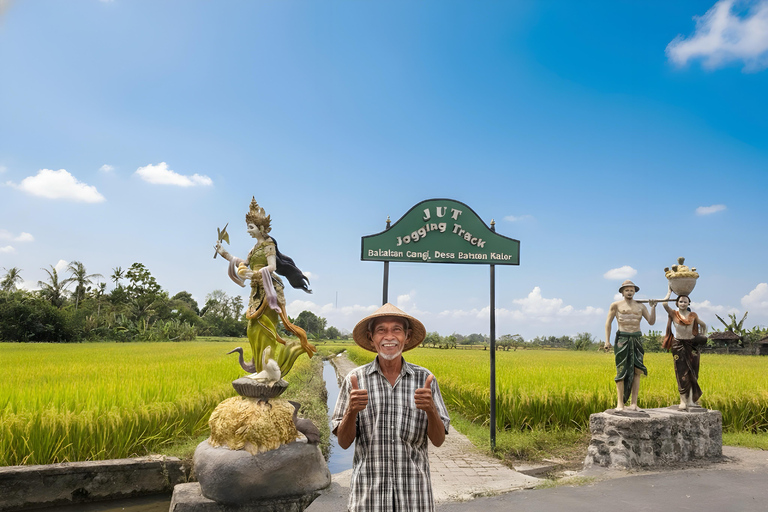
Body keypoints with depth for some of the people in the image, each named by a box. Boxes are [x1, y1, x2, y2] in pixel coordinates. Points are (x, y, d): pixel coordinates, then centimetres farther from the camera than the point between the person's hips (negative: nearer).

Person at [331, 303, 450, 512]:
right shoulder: (355, 379, -2)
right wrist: (351, 410, -20)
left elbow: (438, 440, 0)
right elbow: (343, 442, 0)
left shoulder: (425, 379, -1)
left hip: (414, 494, 1)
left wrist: (430, 409, -20)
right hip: (369, 494, 0)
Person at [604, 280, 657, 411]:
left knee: (637, 371, -1)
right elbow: (608, 323, 6)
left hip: (637, 339, 3)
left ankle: (634, 403, 2)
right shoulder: (616, 305, 5)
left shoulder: (641, 306, 13)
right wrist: (607, 340, -2)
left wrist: (653, 307, -3)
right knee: (622, 371, -6)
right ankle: (620, 403, -4)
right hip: (622, 339, -3)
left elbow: (651, 322, 9)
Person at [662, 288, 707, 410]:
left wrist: (704, 335, 10)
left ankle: (691, 400, 10)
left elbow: (703, 325, 25)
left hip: (692, 345, 3)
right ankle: (683, 401, -4)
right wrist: (670, 291, -4)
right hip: (678, 345, -3)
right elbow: (664, 304, -17)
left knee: (692, 373, 3)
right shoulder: (673, 314, 0)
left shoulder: (693, 315, 8)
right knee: (682, 373, -4)